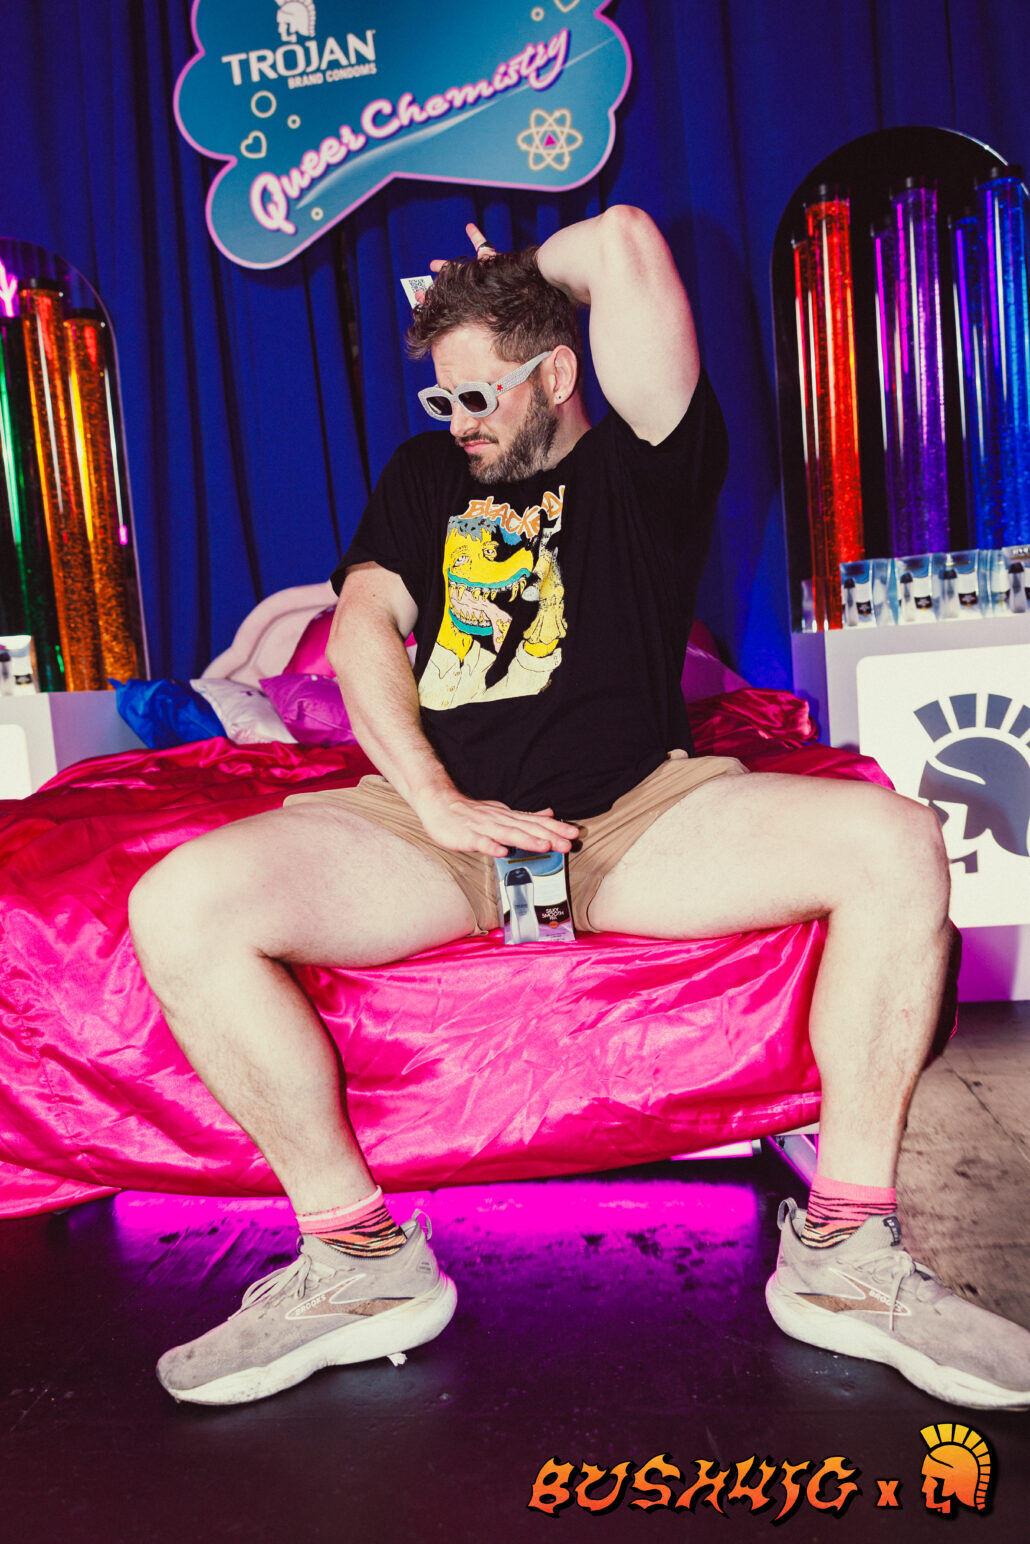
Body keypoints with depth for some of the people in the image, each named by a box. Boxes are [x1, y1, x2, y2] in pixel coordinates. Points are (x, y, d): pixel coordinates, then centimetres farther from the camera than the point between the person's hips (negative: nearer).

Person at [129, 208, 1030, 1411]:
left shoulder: (644, 467, 12)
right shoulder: (426, 474, 23)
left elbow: (624, 245, -1)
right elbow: (361, 629, 8)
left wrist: (522, 277, 22)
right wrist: (439, 805, -7)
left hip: (635, 817, -1)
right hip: (439, 818, 2)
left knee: (895, 845, -24)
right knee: (178, 906, -22)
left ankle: (845, 1254, -11)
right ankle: (357, 1257, -8)